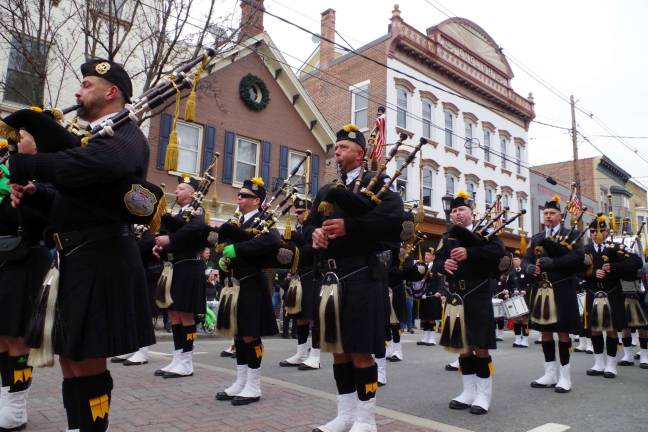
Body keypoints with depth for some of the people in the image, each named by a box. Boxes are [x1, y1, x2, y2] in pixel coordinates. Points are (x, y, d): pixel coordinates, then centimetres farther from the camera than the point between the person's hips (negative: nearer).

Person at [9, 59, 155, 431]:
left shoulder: (126, 137, -9)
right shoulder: (96, 138, 21)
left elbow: (78, 169, -29)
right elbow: (72, 198, 22)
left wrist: (25, 160, -13)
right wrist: (33, 193, 4)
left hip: (101, 261, -9)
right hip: (81, 259, 10)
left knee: (87, 359, -3)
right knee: (71, 358, 14)